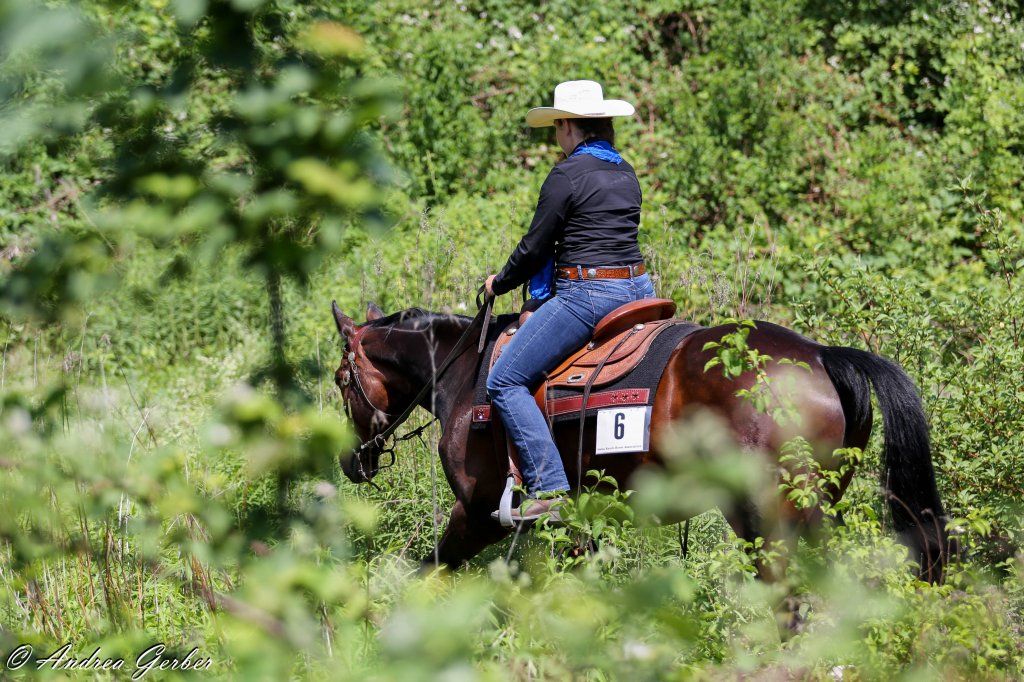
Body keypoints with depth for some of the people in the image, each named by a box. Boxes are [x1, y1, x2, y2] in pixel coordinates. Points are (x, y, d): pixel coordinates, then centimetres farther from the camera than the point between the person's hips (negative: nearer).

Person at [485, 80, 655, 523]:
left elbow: (535, 249, -6)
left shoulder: (567, 174, -9)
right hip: (637, 287, 9)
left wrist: (499, 284, 13)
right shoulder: (626, 173, 14)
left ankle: (548, 489, -17)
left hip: (586, 293, -8)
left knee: (505, 381, -6)